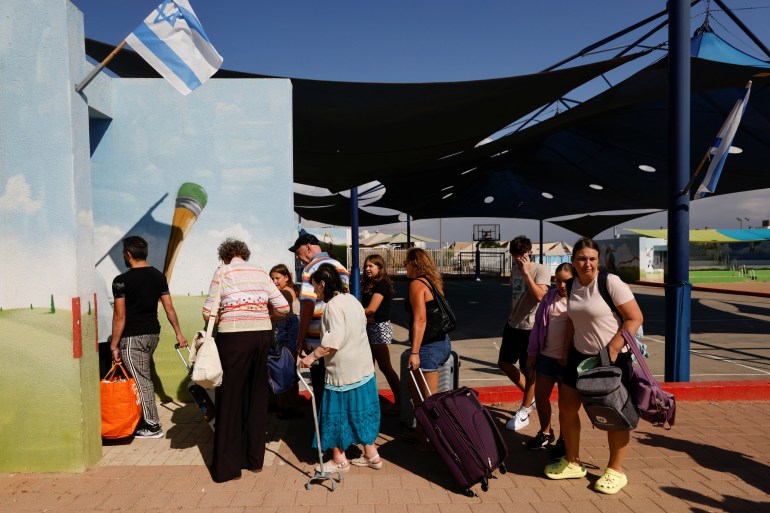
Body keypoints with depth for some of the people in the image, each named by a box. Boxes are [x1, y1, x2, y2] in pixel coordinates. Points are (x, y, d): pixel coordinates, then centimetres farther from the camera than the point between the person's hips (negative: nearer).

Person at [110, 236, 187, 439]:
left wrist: (114, 346, -7)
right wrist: (178, 333, 11)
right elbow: (169, 308, 5)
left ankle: (152, 426, 7)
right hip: (153, 333, 7)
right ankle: (145, 419, 25)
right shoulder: (159, 276, 5)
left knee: (142, 380, 0)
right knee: (144, 377, 17)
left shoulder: (121, 281, -12)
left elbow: (119, 317, -13)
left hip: (132, 337, -6)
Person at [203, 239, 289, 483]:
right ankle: (255, 458, 25)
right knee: (257, 396, 14)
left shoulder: (222, 272, 2)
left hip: (234, 336, -4)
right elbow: (283, 308, 7)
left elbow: (208, 314, -2)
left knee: (230, 397, 7)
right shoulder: (261, 273, 12)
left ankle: (227, 466, 15)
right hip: (262, 334, 4)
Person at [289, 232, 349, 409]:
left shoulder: (311, 269, -11)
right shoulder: (341, 267, 11)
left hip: (318, 341, -7)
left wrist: (300, 340, -12)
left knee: (321, 389, 5)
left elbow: (308, 306, -18)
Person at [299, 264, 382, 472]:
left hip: (343, 371, -9)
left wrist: (312, 356, -16)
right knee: (360, 410, 16)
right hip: (363, 367, 9)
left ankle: (339, 460, 19)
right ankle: (371, 455, 25)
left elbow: (334, 340, -24)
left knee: (337, 412, 6)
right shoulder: (352, 299, 11)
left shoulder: (333, 305, -17)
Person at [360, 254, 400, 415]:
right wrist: (364, 318, -12)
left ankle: (400, 401, 1)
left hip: (379, 327, -9)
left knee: (385, 366, -6)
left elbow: (371, 309, -21)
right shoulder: (369, 285, 15)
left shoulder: (381, 284, -14)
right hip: (371, 328, 9)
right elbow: (363, 306, 9)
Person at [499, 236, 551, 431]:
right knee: (504, 362, 15)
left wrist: (526, 273, -26)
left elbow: (540, 296, -28)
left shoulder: (540, 270, -13)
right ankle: (531, 397, 31)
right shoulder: (514, 270, 9)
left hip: (530, 327, -8)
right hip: (513, 325, 8)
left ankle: (523, 413, 19)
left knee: (528, 371, 4)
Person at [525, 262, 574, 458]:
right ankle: (545, 433, 35)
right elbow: (538, 324, 9)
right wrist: (532, 353, 8)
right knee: (540, 396, 14)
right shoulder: (549, 297, 5)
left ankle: (564, 440, 28)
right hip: (546, 356, 5)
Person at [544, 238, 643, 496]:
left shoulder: (610, 282, -16)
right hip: (580, 356, 7)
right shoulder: (573, 285, 3)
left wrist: (613, 349, -21)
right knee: (566, 408, 11)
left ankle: (615, 471, 27)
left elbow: (635, 318, -16)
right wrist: (565, 353, 12)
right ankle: (572, 463, 29)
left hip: (612, 358, -6)